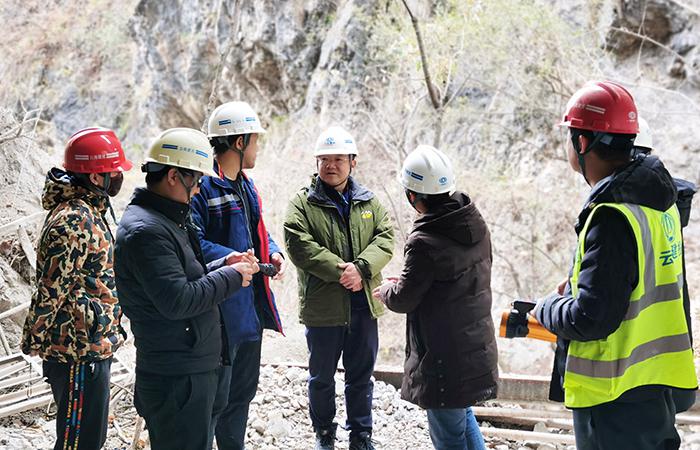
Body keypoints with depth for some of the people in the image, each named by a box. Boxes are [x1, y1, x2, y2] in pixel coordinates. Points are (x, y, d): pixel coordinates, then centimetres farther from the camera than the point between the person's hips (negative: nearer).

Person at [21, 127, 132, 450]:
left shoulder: (88, 212, 12)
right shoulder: (75, 222, -22)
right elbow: (51, 288, -22)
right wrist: (33, 342, -13)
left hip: (91, 348, 10)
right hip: (80, 353, -10)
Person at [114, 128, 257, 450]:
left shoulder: (165, 220, 15)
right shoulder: (145, 230, -19)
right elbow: (177, 301, -25)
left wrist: (223, 264, 7)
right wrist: (231, 277, -14)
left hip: (194, 368, 11)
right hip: (177, 377, -11)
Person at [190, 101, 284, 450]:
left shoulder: (246, 186, 15)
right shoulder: (202, 186, -16)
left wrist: (272, 252, 5)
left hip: (251, 306, 10)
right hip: (220, 308, -10)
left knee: (242, 391, 20)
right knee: (216, 396, -3)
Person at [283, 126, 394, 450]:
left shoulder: (370, 202, 9)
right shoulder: (302, 203, -3)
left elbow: (386, 238, -2)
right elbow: (300, 247, -15)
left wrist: (361, 268, -19)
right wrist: (339, 271, -21)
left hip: (363, 305, 3)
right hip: (322, 305, -3)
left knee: (361, 376, 14)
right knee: (322, 377, 12)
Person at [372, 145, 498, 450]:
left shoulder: (425, 242, -24)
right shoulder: (476, 225, 1)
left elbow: (403, 300, -15)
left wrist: (386, 290, 8)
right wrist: (406, 282, 14)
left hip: (445, 359, -8)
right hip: (478, 348, 8)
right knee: (463, 417, 26)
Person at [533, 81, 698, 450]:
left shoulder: (611, 216, -23)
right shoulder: (660, 202, 7)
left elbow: (590, 319, -24)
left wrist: (547, 308, -6)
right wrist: (577, 287, 13)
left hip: (614, 399, -9)